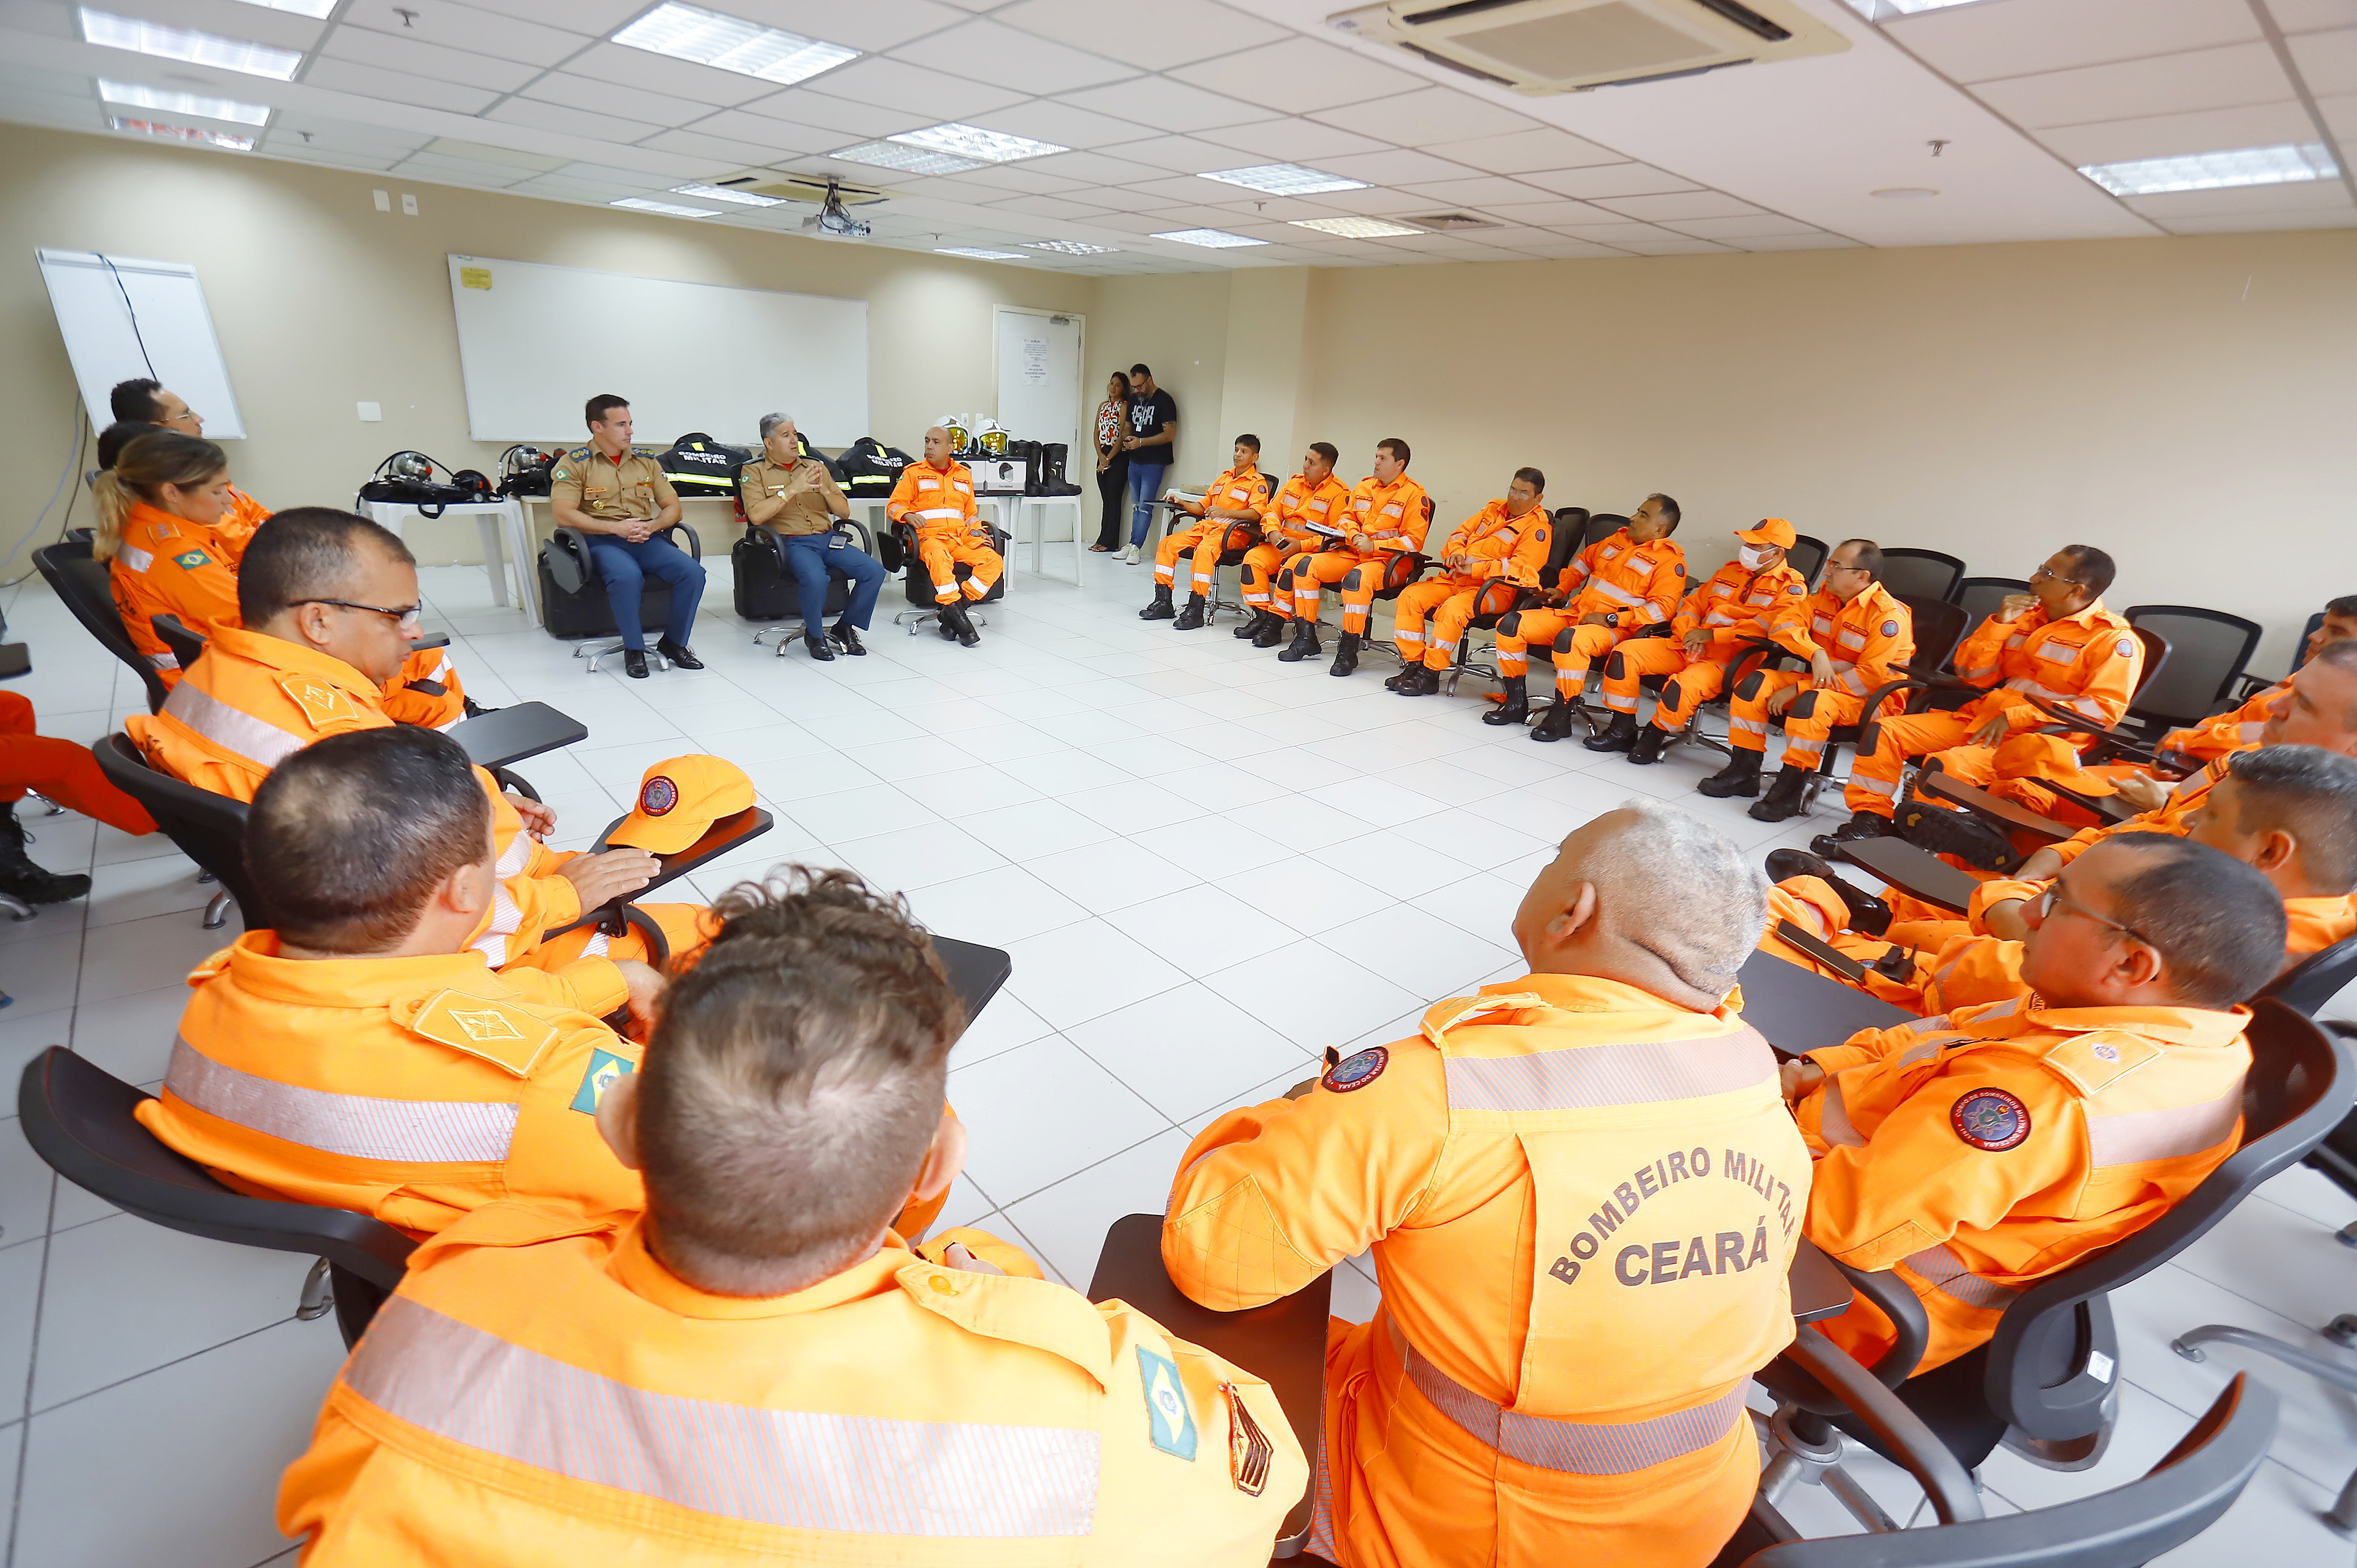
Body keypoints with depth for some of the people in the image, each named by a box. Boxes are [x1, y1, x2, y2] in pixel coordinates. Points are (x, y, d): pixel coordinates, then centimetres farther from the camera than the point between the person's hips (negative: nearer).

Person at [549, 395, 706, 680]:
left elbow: (673, 506, 17)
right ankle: (634, 649, -17)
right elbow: (564, 516, -6)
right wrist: (616, 528, -15)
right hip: (601, 541, -4)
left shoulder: (646, 461, 18)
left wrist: (652, 526, -5)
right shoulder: (574, 463, 4)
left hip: (647, 539, 4)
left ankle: (674, 642, -5)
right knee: (627, 576, -38)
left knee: (693, 571, -25)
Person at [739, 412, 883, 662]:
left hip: (828, 538, 5)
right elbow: (756, 515, -11)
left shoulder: (816, 466, 19)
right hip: (792, 543, -5)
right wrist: (793, 489, -13)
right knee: (815, 578, -37)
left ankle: (844, 628, 2)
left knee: (874, 571, -19)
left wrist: (824, 489, -4)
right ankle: (814, 635, -8)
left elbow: (844, 511, 16)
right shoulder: (754, 471, 6)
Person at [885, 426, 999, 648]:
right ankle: (956, 615, -36)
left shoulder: (964, 475, 22)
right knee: (940, 557, -41)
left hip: (960, 538, 4)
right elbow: (894, 506, 7)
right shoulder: (914, 473, 11)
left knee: (994, 561, -24)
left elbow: (971, 513, 30)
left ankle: (955, 608, -27)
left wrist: (977, 530, 9)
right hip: (928, 537, -4)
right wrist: (908, 515, -16)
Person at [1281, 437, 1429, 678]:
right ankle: (1306, 637, -6)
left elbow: (1414, 541, -10)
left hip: (1387, 561, -7)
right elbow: (1348, 518, 22)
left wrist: (1374, 545, -19)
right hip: (1352, 553, 7)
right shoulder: (1364, 486, 15)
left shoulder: (1414, 495, -5)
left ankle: (1348, 651, -27)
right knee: (1305, 565, -11)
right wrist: (1354, 535, -3)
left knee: (1357, 577, -39)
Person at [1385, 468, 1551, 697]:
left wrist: (1474, 569, -21)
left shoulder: (1538, 528, -4)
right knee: (1410, 596, -13)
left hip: (1494, 588, -7)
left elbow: (1522, 566, -18)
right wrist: (1456, 553, -1)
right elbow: (1461, 533, 23)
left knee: (1452, 609, -36)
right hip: (1456, 579, 7)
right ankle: (1413, 665, -10)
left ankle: (1430, 675, -25)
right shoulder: (1494, 508, 18)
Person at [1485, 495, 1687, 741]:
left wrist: (1611, 618, -20)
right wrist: (1562, 589, 25)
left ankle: (1560, 718, -27)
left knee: (1569, 639, -41)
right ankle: (1516, 704, -3)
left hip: (1612, 628, -8)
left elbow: (1662, 607, -14)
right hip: (1573, 614, 8)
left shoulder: (1670, 560, -3)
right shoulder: (1618, 540, 19)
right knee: (1511, 625, -9)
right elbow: (1585, 559, 38)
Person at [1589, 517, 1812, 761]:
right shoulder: (1731, 570, 20)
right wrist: (1688, 633, 1)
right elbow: (1694, 604, 24)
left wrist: (1711, 634, -19)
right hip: (1689, 648, 7)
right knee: (1625, 653, -9)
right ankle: (1622, 731, -4)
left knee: (1684, 686, -38)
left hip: (1728, 660, -7)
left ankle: (1652, 738, -11)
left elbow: (1768, 625, -19)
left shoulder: (1791, 587, -2)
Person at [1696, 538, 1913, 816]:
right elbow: (1783, 623, -4)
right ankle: (1743, 772, -8)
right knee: (1755, 684, -11)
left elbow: (1870, 677, -24)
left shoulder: (1889, 615, -20)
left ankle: (1790, 789, -29)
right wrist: (1816, 653, -24)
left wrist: (1799, 689, -26)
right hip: (1822, 682, 8)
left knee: (1812, 702, -38)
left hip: (1871, 697, -7)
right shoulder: (1826, 596, 3)